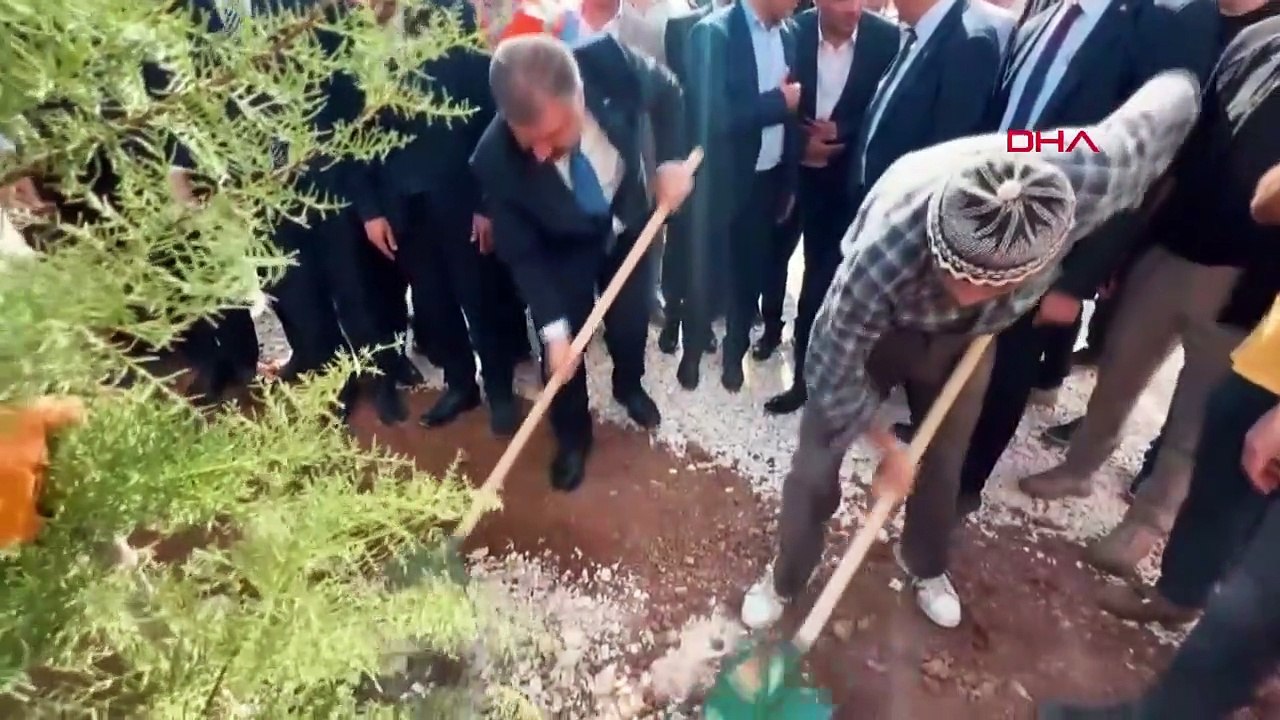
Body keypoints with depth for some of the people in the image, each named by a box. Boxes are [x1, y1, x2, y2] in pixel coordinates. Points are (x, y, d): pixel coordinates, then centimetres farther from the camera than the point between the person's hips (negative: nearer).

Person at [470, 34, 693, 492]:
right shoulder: (495, 159, -37)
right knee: (563, 349, 4)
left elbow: (667, 92, -11)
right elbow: (521, 253, -23)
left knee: (631, 321, 17)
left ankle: (629, 386, 52)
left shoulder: (610, 64, -35)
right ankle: (572, 437, 33)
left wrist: (672, 159, -23)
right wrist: (553, 328, -25)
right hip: (562, 248, -2)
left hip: (628, 220, 2)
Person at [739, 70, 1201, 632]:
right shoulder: (887, 248, -46)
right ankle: (785, 577, 26)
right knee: (817, 462, -1)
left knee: (944, 461, 16)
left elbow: (1176, 99, -12)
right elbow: (832, 369, -29)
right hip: (876, 325, -3)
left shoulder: (1089, 179, -37)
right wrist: (886, 446, -12)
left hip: (968, 336, 3)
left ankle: (927, 565, 46)